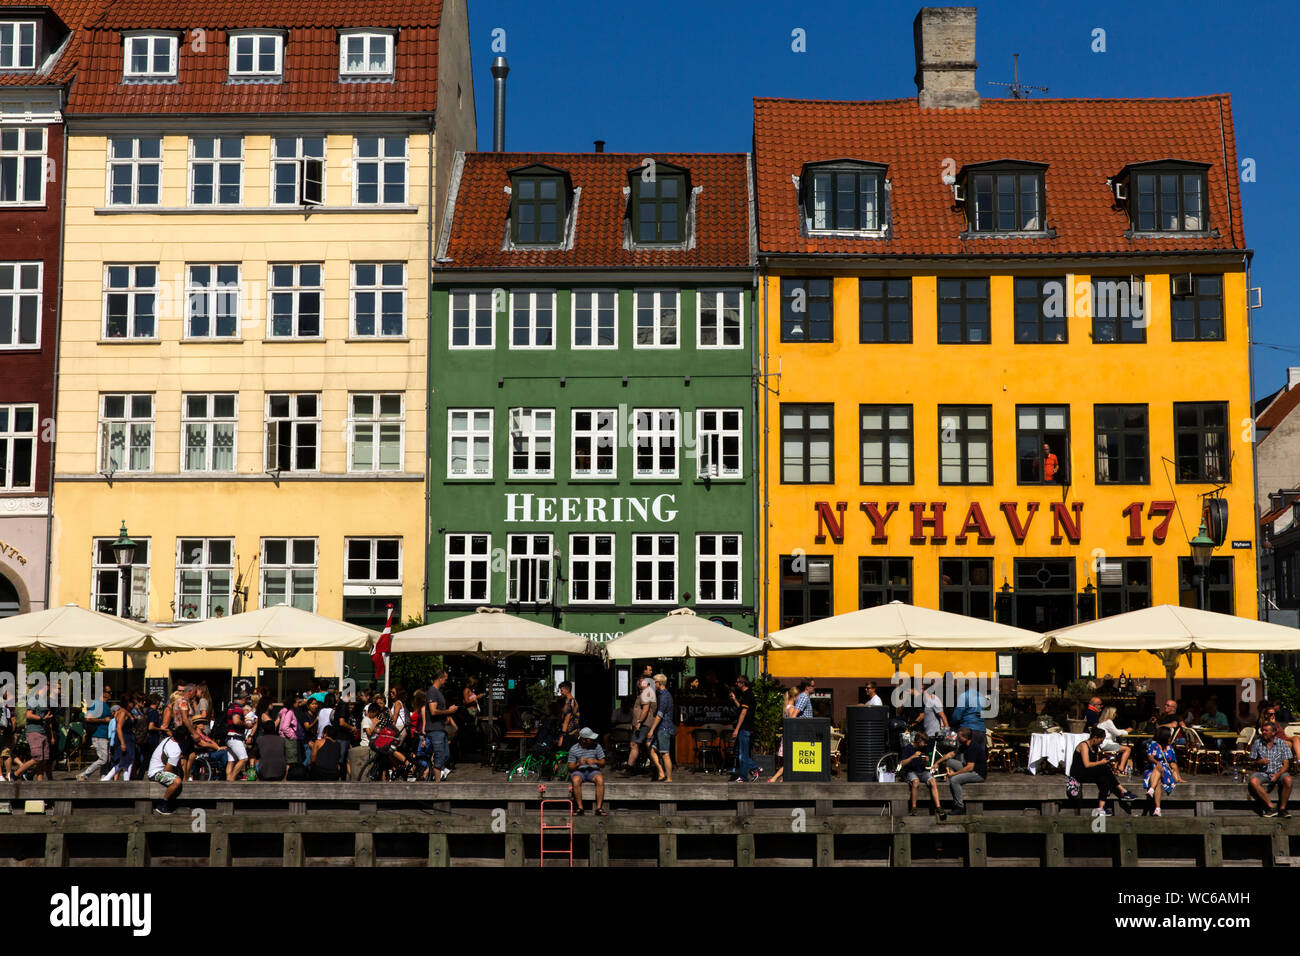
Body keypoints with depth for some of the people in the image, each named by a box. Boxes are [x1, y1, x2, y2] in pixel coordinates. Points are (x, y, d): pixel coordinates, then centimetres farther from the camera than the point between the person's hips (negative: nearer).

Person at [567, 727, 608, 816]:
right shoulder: (573, 749, -1)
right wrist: (579, 764, -21)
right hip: (578, 771, -1)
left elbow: (603, 764, 5)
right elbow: (570, 768, -1)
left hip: (593, 770, 1)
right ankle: (579, 808, -30)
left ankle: (599, 808, -33)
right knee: (576, 780, -36)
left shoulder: (596, 746, 4)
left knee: (600, 779, -33)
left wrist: (595, 761, -16)